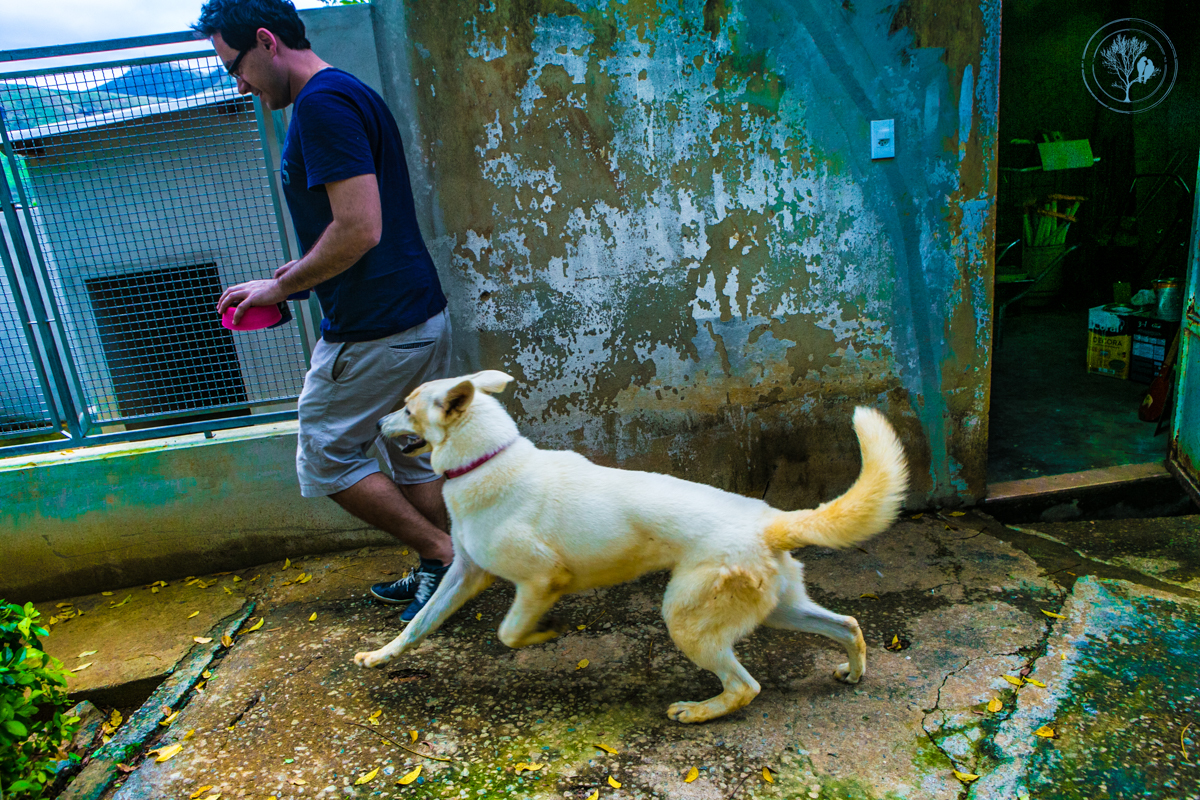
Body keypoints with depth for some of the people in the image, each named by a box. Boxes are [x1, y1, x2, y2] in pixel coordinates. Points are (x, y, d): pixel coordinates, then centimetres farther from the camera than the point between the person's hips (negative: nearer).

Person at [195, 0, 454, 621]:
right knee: (412, 454, 18)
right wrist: (299, 271, 15)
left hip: (374, 330, -10)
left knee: (326, 459, 5)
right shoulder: (350, 95, 18)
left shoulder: (321, 103, -15)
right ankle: (435, 570, 30)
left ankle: (443, 553, 10)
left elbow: (360, 230, -24)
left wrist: (282, 287, -10)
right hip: (421, 315, 10)